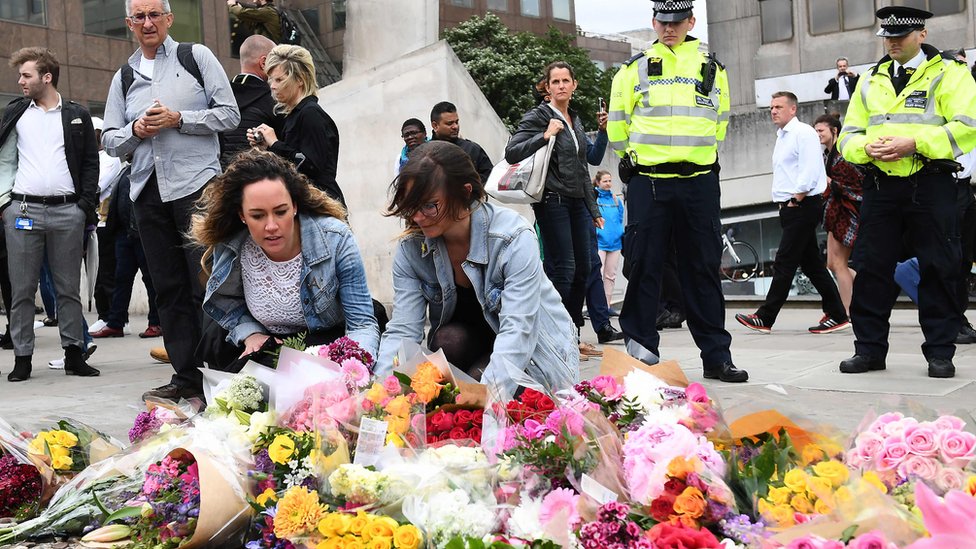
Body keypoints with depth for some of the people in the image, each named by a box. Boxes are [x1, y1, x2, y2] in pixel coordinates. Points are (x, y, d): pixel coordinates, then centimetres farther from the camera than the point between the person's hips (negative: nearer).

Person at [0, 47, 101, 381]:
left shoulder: (77, 116, 9)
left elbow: (90, 163, 7)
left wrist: (87, 204, -4)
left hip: (67, 212, -1)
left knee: (69, 288, 4)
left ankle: (74, 353, 9)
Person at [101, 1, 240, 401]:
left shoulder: (196, 57, 6)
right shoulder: (124, 77, 18)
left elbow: (229, 115, -1)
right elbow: (110, 140, 17)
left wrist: (178, 119, -10)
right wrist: (137, 131, -3)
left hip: (196, 184, -5)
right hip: (147, 190, 5)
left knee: (206, 285, -8)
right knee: (168, 288, 6)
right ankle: (186, 376, 11)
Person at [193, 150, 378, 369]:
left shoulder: (335, 240, -22)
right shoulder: (228, 247, -15)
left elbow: (363, 324, -21)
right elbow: (229, 304, 7)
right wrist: (250, 334, -13)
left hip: (329, 339, -3)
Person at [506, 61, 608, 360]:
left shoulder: (575, 120, 18)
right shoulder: (537, 116, -4)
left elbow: (593, 158, 24)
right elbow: (512, 152, -16)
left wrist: (603, 130, 12)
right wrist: (545, 136, -21)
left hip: (578, 201, 8)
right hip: (553, 200, -8)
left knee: (583, 268, 6)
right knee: (563, 268, -13)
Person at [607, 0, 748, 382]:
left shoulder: (712, 69, 11)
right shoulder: (635, 68, 5)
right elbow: (618, 125, 11)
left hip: (700, 183, 1)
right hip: (648, 183, -1)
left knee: (704, 269, 4)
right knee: (644, 265, -1)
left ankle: (716, 356, 8)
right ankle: (641, 347, 11)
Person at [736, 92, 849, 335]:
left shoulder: (804, 133, -9)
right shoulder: (782, 137, 21)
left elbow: (810, 171, -18)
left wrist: (796, 200, -16)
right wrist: (784, 204, 14)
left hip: (803, 206, -10)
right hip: (789, 208, 10)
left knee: (784, 263, -8)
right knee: (811, 263, 9)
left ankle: (765, 318, -6)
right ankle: (837, 315, 12)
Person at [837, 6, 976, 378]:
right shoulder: (871, 81, 16)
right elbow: (848, 134, 15)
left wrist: (914, 143, -20)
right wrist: (867, 148, -8)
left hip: (930, 184, -4)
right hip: (881, 185, 4)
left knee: (938, 269, 0)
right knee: (871, 267, 3)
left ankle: (940, 352, 9)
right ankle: (870, 348, 12)